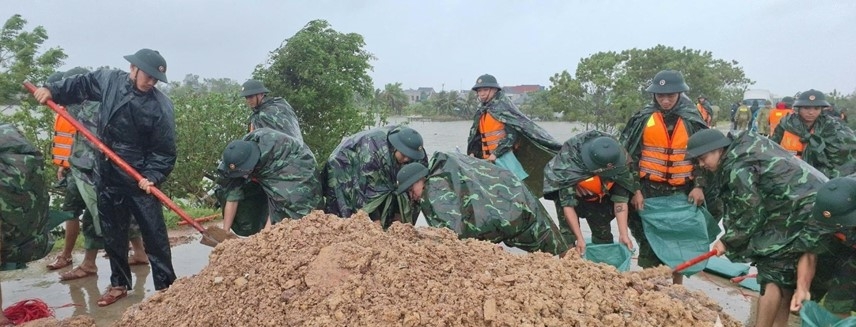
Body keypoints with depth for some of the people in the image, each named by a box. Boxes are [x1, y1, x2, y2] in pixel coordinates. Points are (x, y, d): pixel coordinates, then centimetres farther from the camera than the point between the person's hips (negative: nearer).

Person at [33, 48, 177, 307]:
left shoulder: (161, 106, -15)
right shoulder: (108, 80, -2)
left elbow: (165, 151, -13)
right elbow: (80, 86, 19)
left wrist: (152, 176, -24)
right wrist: (52, 91, 6)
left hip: (140, 178, -4)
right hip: (107, 175, 4)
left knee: (154, 234, 0)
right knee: (113, 233, 14)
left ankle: (166, 285, 10)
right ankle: (119, 284, 28)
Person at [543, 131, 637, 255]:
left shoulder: (619, 162, -30)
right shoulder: (570, 161, -40)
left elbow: (621, 199, -23)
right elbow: (567, 203, -35)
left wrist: (623, 234, -28)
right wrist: (579, 238, -37)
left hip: (599, 198, 3)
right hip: (570, 191, -3)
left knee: (603, 237, 5)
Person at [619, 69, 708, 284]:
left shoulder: (691, 120, 0)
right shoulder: (643, 119, -4)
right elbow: (630, 155, -2)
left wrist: (699, 186, -2)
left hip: (682, 192, 1)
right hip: (649, 189, -1)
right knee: (649, 240, 5)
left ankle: (677, 287, 26)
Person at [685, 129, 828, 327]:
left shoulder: (736, 168, -18)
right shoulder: (743, 145, 12)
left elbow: (752, 213, -16)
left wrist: (728, 241, -6)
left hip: (799, 211, -10)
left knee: (772, 275, -8)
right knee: (784, 276, 15)